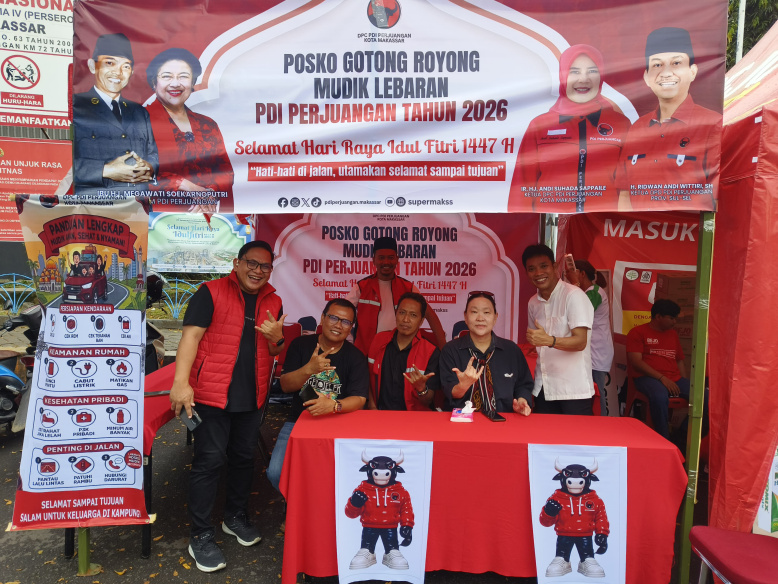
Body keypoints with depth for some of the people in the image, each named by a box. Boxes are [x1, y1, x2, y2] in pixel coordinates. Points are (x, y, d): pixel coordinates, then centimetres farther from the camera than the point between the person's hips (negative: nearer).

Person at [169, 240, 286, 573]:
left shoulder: (272, 302, 10)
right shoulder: (211, 292, -6)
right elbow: (191, 335, -14)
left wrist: (277, 338, -7)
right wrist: (181, 382, -24)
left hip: (251, 396, 6)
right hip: (211, 393, -5)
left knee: (243, 457, 16)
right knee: (209, 460, -2)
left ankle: (235, 517, 37)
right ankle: (200, 536, 13)